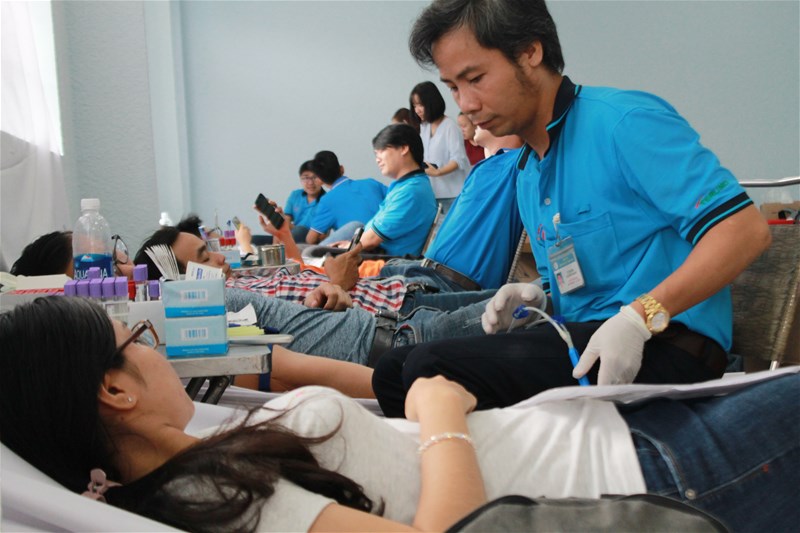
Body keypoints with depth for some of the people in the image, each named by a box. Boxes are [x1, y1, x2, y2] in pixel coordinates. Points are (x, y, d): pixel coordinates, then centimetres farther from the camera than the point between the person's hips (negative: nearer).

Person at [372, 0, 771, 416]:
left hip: (660, 349, -8)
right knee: (393, 370, -1)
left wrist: (639, 317, -24)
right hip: (580, 341, 8)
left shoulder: (624, 123, -11)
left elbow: (745, 229, -17)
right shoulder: (526, 174, 18)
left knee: (431, 368, -24)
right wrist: (538, 297, 4)